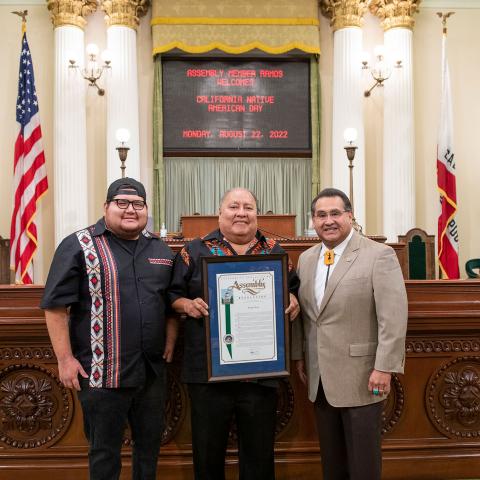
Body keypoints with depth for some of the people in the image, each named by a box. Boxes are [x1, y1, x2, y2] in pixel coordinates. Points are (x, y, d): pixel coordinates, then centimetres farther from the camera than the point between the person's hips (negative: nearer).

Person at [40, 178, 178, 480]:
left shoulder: (160, 249, 10)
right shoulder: (79, 246, -6)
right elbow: (56, 306, -9)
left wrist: (170, 340, 6)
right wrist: (65, 359, -12)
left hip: (153, 370, 5)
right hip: (102, 373, -5)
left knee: (150, 443, 18)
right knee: (105, 451, 10)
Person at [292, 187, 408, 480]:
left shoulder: (379, 255, -9)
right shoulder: (306, 259, 9)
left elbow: (393, 317, -15)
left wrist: (384, 367, -18)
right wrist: (298, 355, 10)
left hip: (362, 377, -5)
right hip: (320, 378, 5)